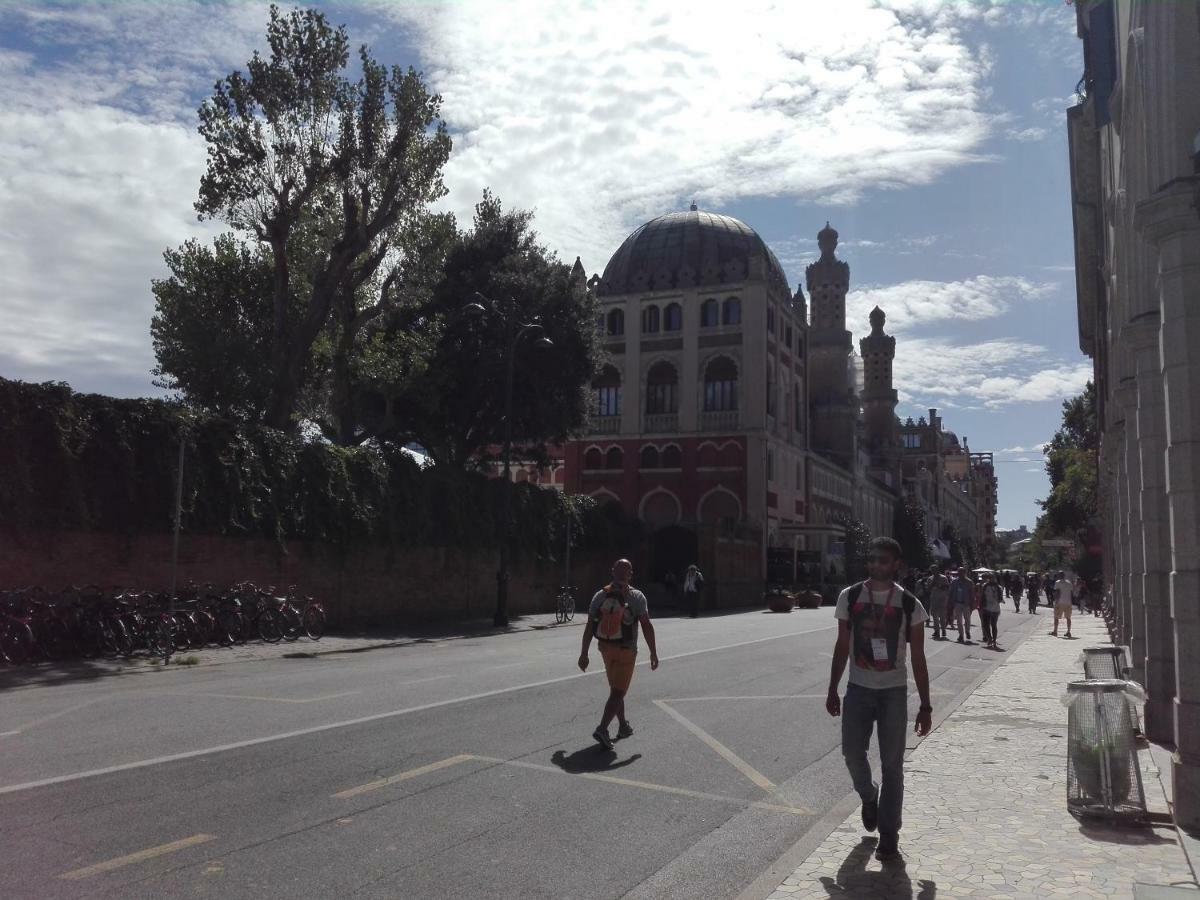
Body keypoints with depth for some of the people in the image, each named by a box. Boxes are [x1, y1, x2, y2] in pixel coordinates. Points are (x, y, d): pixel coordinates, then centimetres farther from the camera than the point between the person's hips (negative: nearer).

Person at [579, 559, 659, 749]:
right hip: (626, 651, -4)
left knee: (616, 690, 20)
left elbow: (590, 626, -2)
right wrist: (653, 653, -4)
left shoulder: (600, 595, -1)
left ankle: (623, 726, 33)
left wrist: (584, 654, 3)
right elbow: (646, 626, -11)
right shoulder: (636, 597, -10)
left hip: (606, 648, 4)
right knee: (618, 692, -2)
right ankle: (602, 729, -16)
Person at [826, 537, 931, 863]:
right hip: (858, 688, 2)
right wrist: (832, 691, 5)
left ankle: (888, 835, 13)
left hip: (894, 692, -2)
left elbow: (918, 658, -2)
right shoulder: (849, 597, -2)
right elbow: (842, 647, 5)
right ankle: (869, 796, 34)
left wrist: (925, 706, -2)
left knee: (892, 764, 1)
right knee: (852, 752, 2)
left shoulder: (910, 605, -6)